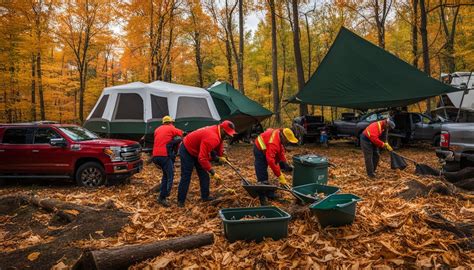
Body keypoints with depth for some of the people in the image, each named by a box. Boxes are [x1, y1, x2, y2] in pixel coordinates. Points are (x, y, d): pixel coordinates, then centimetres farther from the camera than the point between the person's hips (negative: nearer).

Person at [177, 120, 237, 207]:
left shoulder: (219, 133, -9)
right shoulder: (211, 138, -38)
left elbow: (219, 143, 15)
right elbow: (202, 158, -39)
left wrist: (220, 156, 6)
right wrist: (213, 173, -35)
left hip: (197, 151, 10)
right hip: (187, 151, -9)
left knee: (204, 174, 10)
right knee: (186, 177, -5)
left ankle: (205, 196, 20)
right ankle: (181, 201, 5)